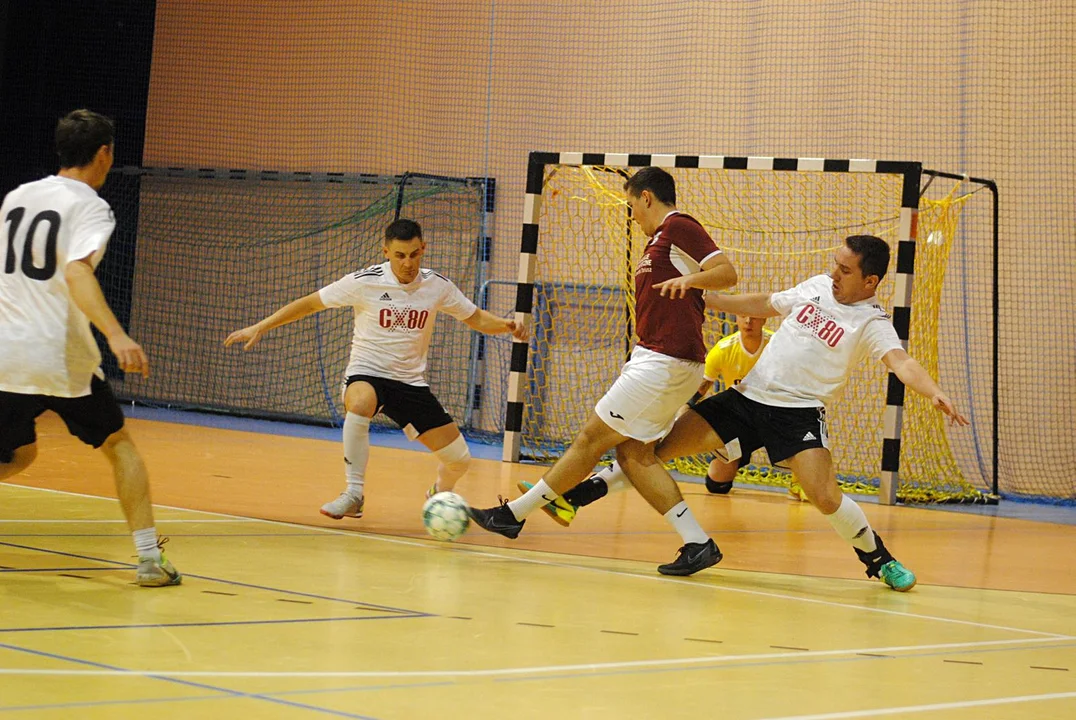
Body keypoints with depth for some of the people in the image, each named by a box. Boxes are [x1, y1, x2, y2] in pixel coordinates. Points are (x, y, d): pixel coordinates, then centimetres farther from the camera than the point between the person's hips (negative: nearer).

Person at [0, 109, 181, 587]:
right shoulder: (89, 207, -7)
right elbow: (77, 272, -24)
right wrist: (116, 335, -34)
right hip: (59, 358, -5)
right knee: (119, 446, 13)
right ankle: (150, 557, 6)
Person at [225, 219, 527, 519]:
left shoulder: (437, 286, -4)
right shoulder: (365, 282, -13)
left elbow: (476, 318, 10)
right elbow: (310, 303, -4)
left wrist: (505, 325, -12)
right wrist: (259, 327, -8)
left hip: (410, 382, 3)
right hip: (366, 374, -3)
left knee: (459, 459, -3)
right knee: (360, 404, -42)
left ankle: (439, 494, 36)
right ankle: (354, 494, -27)